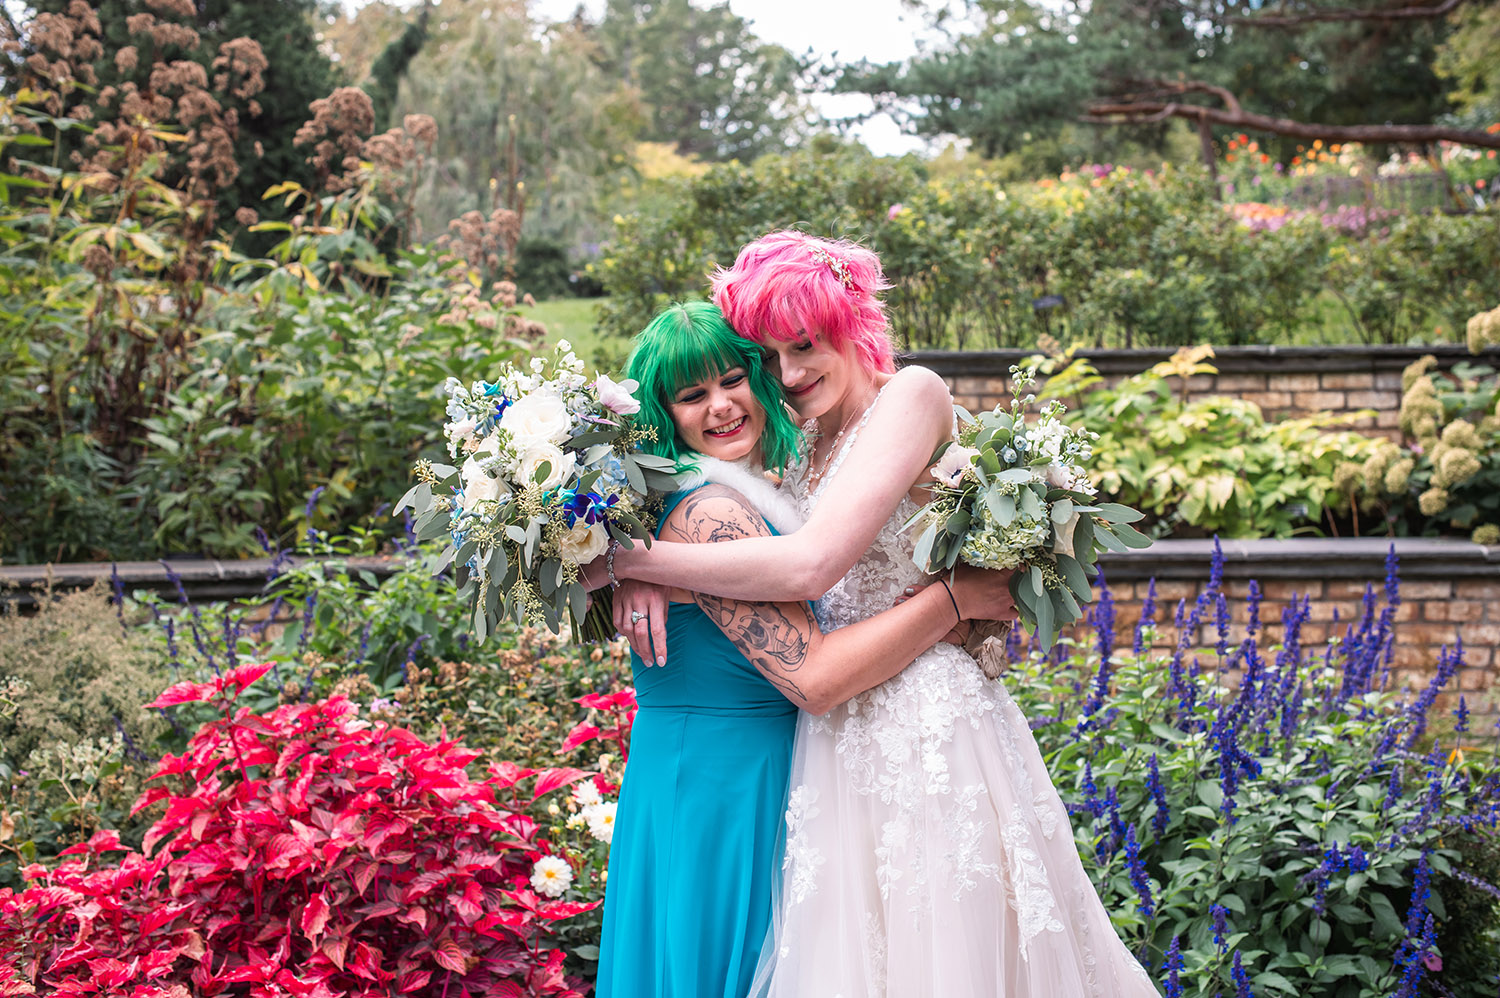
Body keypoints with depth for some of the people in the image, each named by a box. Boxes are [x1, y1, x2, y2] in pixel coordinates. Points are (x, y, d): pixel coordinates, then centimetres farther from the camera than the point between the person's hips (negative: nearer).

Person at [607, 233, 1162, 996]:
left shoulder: (911, 395, -9)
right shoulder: (804, 446, 14)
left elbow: (810, 564, -19)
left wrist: (630, 558, -13)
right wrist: (645, 572, -9)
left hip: (927, 730, -7)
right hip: (839, 742, 7)